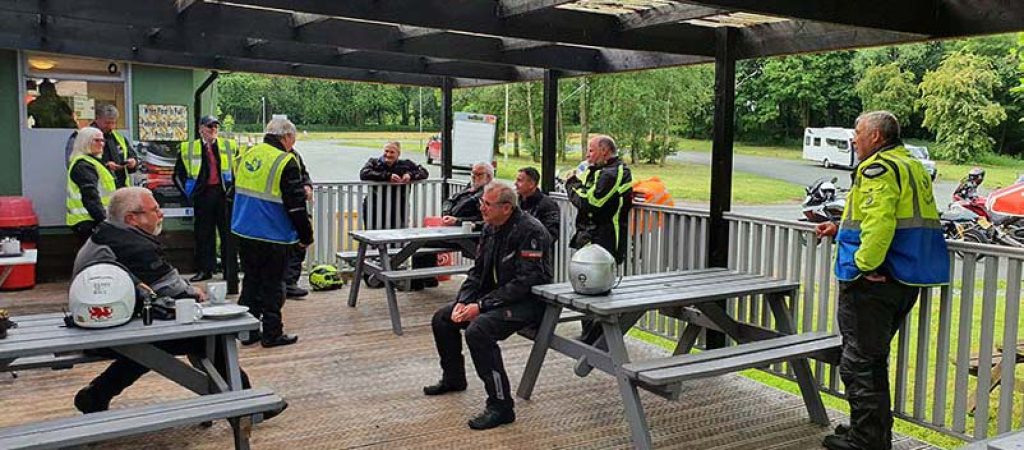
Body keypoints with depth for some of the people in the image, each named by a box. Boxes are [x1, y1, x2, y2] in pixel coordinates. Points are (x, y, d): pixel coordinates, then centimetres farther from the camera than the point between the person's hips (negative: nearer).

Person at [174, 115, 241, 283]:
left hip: (224, 194, 0)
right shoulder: (188, 149, 7)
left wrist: (234, 188, 3)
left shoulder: (230, 146, 9)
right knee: (203, 233, 5)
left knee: (228, 233, 0)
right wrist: (189, 193, 5)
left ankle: (230, 272, 6)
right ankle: (204, 270, 15)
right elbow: (178, 175, 12)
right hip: (203, 195, 0)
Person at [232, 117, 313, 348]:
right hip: (272, 237, -7)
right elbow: (296, 205, -15)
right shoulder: (286, 162, -15)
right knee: (273, 284, 4)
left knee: (251, 280, 17)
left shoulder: (248, 155, 8)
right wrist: (306, 236, -5)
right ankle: (272, 333, 11)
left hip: (243, 232, 7)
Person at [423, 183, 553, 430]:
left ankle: (501, 405, -23)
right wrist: (462, 301, -5)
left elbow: (526, 282, -27)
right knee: (442, 319, 8)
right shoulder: (490, 228, 6)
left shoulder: (529, 231, -22)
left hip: (528, 301, -9)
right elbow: (478, 270, 12)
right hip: (494, 295, 10)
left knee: (478, 330, -32)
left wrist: (482, 305, -26)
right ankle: (453, 378, 31)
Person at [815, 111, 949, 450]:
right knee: (875, 359, 20)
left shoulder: (878, 169, -13)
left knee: (859, 362, -2)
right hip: (906, 280, 10)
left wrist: (865, 264, -23)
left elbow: (879, 222, -28)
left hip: (873, 281, -10)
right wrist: (841, 229, 23)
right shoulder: (914, 167, 19)